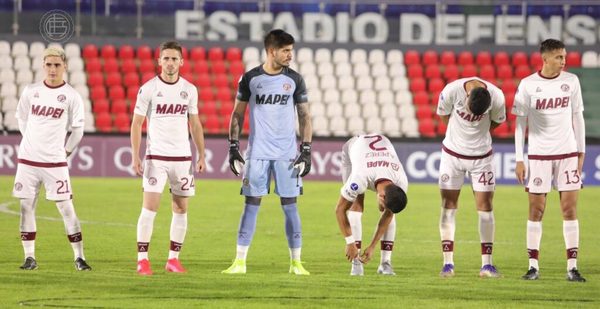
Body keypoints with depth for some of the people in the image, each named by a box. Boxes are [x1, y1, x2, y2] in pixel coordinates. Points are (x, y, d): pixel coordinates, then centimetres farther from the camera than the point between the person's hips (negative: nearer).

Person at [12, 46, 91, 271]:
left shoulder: (71, 96, -3)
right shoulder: (31, 91, 4)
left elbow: (77, 130, 3)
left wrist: (65, 151, 2)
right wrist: (33, 142, 12)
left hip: (55, 161, -3)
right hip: (28, 159, 3)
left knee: (66, 207, -5)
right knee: (26, 206, 2)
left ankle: (79, 257, 0)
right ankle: (30, 257, 9)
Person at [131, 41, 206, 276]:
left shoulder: (189, 90, 7)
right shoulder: (148, 89, -3)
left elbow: (195, 125, 14)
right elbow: (136, 124, -1)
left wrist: (201, 155, 8)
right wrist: (135, 157, -8)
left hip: (183, 157, 4)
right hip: (156, 157, -4)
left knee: (181, 209, 4)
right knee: (150, 207, -10)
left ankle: (173, 259, 12)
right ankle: (142, 260, -6)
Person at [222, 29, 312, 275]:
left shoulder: (294, 80, 3)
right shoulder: (250, 78, 2)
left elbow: (305, 117, 7)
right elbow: (238, 114, 8)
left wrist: (306, 151, 0)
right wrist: (233, 148, 2)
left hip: (287, 154, 1)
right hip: (257, 152, 0)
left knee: (290, 205, 0)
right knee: (251, 204, -1)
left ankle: (296, 262, 6)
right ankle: (240, 261, 2)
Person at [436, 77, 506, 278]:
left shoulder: (497, 97, -21)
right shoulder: (451, 91, -23)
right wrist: (461, 135, 7)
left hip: (481, 156, 0)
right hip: (452, 154, 0)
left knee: (485, 206, -2)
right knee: (449, 206, 0)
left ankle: (487, 264, 3)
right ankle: (448, 263, 4)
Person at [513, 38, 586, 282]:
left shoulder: (571, 81, 2)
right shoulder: (528, 85, -4)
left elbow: (577, 116, 10)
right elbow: (520, 122, -1)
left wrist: (581, 151, 9)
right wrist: (519, 159, -4)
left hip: (568, 153, 2)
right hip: (538, 155, -2)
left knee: (570, 209, -2)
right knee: (536, 210, 0)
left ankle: (572, 267, 0)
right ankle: (533, 266, 6)